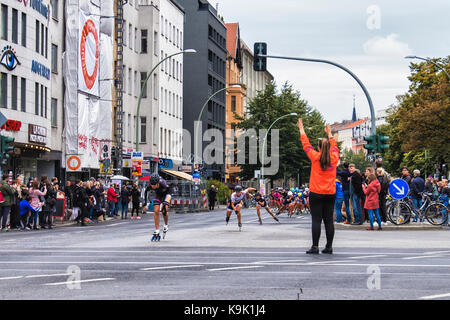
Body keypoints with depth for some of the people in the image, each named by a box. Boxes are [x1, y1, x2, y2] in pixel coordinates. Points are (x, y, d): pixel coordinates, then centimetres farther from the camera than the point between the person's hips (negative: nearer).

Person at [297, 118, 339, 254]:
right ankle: (329, 247, 6)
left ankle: (315, 247, -6)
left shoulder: (315, 157, -5)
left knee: (316, 220, -4)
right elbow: (334, 146, 23)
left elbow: (306, 144, 8)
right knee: (329, 220, 5)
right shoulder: (334, 157, 2)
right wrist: (329, 134, 38)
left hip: (316, 194, -3)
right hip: (330, 194, 3)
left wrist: (301, 130, 21)